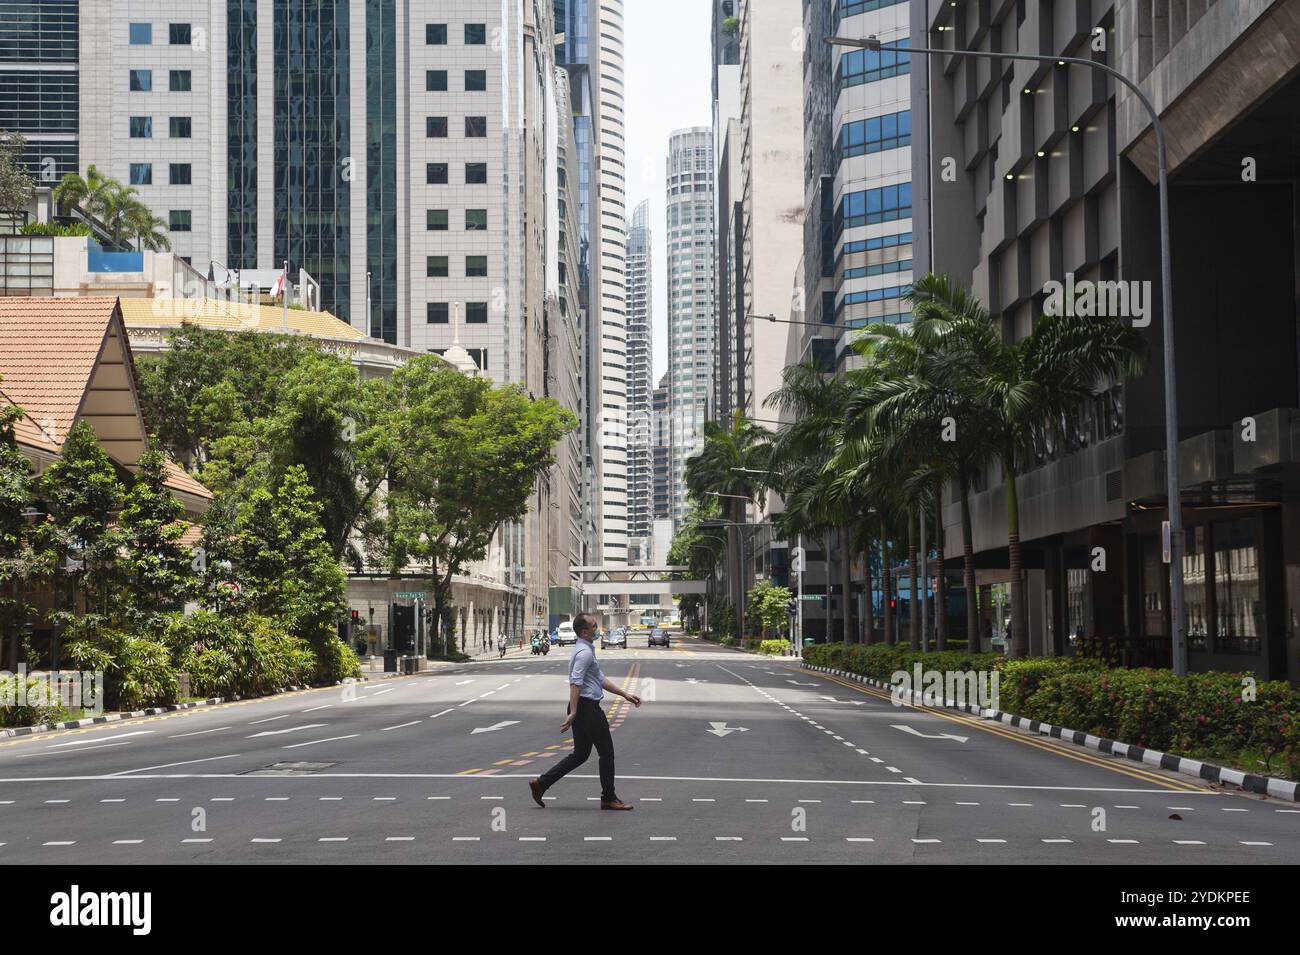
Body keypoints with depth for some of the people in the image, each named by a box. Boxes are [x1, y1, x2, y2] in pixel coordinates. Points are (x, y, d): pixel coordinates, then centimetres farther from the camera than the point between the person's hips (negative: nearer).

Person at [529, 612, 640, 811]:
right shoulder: (585, 652, -16)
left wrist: (625, 695, 24)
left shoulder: (586, 650, 18)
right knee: (606, 752, 1)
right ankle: (608, 798, 9)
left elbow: (600, 679, 25)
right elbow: (575, 682, -25)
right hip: (587, 707, -10)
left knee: (580, 754, 12)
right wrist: (573, 713, -31)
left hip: (583, 708, 10)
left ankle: (541, 783, 9)